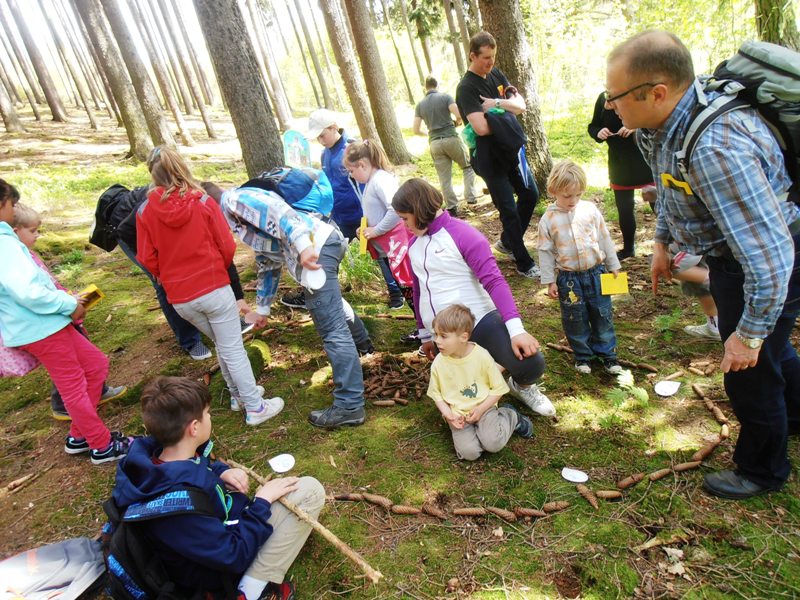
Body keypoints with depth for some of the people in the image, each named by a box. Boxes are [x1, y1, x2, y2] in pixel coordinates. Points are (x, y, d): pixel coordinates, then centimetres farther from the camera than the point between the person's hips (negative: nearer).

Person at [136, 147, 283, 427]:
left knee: (221, 344, 23)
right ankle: (255, 407, 12)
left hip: (179, 298, 3)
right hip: (214, 289, -3)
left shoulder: (145, 211, -4)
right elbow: (227, 247, -4)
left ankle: (238, 393, 35)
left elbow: (147, 259, 0)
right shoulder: (203, 202, -8)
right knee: (233, 349, 5)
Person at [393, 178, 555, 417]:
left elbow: (494, 281, -20)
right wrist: (425, 335, 25)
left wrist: (516, 329, -29)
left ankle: (522, 386, 14)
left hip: (479, 321, -6)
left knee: (531, 364, -24)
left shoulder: (462, 234, -12)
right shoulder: (414, 245, 9)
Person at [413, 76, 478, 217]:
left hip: (435, 143, 3)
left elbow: (416, 130, 6)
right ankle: (470, 196, 7)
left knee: (444, 178, 5)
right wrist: (458, 121, 9)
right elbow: (459, 115, -14)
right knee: (468, 166, 17)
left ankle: (452, 208, 5)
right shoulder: (445, 97, -1)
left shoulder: (420, 104, 9)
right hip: (451, 138, -3)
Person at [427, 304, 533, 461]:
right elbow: (436, 394, 4)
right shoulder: (438, 363, -9)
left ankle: (510, 416, 6)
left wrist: (480, 409, -16)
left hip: (483, 408, -1)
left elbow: (498, 389, -5)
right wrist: (448, 414, -12)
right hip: (457, 415, 1)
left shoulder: (482, 356, -14)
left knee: (493, 443, -25)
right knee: (469, 452, -22)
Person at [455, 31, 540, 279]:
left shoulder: (496, 74, 7)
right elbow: (481, 128, -28)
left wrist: (498, 103, -18)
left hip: (511, 149, 8)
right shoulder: (467, 88, -16)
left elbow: (521, 104, 2)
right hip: (490, 158, -8)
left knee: (530, 195, 17)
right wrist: (506, 117, -10)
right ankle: (524, 263, 11)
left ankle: (506, 241, 34)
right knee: (509, 210, -3)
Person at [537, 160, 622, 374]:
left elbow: (605, 239, 8)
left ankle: (607, 352, 27)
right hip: (568, 278, -2)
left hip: (596, 272, 2)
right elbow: (545, 252, -3)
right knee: (575, 319, 9)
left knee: (602, 314, 11)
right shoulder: (548, 219, -8)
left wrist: (613, 266, 12)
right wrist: (549, 281, -4)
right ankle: (582, 355, 27)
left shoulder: (590, 210, -1)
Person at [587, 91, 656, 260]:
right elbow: (593, 126, 9)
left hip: (646, 159, -4)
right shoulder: (603, 97, 2)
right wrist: (599, 132, -14)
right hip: (619, 162, 4)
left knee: (657, 203, -2)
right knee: (624, 207, 13)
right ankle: (628, 248, 30)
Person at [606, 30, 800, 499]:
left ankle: (762, 470, 34)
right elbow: (671, 186, 10)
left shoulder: (717, 150, -40)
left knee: (750, 367, 8)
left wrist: (749, 334, -27)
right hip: (739, 245, 9)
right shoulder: (665, 118, -12)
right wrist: (662, 240, 15)